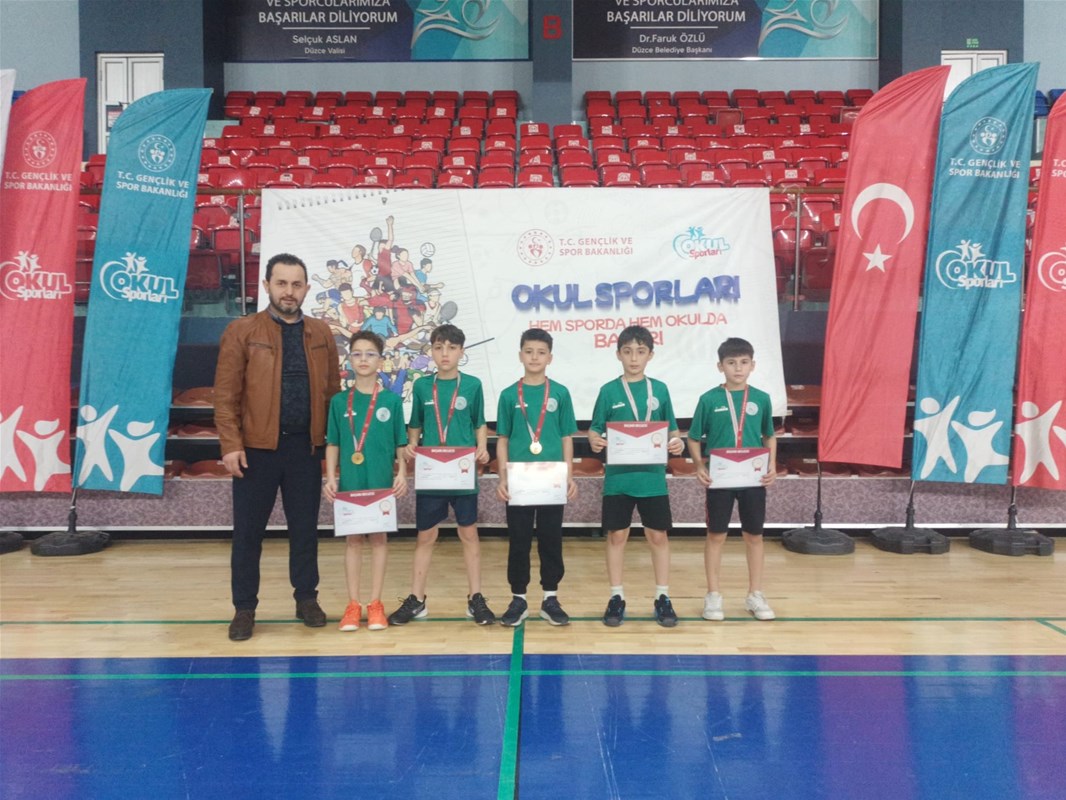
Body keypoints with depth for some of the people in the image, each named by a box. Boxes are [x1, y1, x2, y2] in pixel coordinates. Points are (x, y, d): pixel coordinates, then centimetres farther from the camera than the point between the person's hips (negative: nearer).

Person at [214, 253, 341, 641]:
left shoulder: (321, 333, 8)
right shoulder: (241, 332, -2)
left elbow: (332, 390, 10)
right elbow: (226, 394, -5)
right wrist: (231, 444, -12)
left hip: (306, 446, 3)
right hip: (257, 447, -2)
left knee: (305, 527, 12)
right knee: (248, 531, 6)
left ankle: (307, 599, 26)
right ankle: (245, 608, 18)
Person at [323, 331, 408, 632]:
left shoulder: (392, 400, -1)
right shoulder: (339, 401, 2)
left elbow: (401, 443, 3)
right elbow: (333, 443, 5)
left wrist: (402, 474, -6)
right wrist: (330, 478, -3)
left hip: (382, 481, -1)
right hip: (350, 482, 1)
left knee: (378, 538, 7)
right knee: (353, 539, 8)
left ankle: (375, 604, 17)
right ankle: (353, 604, 16)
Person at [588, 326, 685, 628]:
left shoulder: (659, 389, 4)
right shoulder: (609, 391, 0)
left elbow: (672, 429, 9)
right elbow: (595, 429, 2)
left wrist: (678, 442, -11)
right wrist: (595, 441, -20)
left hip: (652, 477, 1)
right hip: (618, 477, -1)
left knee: (658, 535, 7)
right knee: (617, 535, 6)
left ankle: (663, 598, 19)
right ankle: (616, 598, 18)